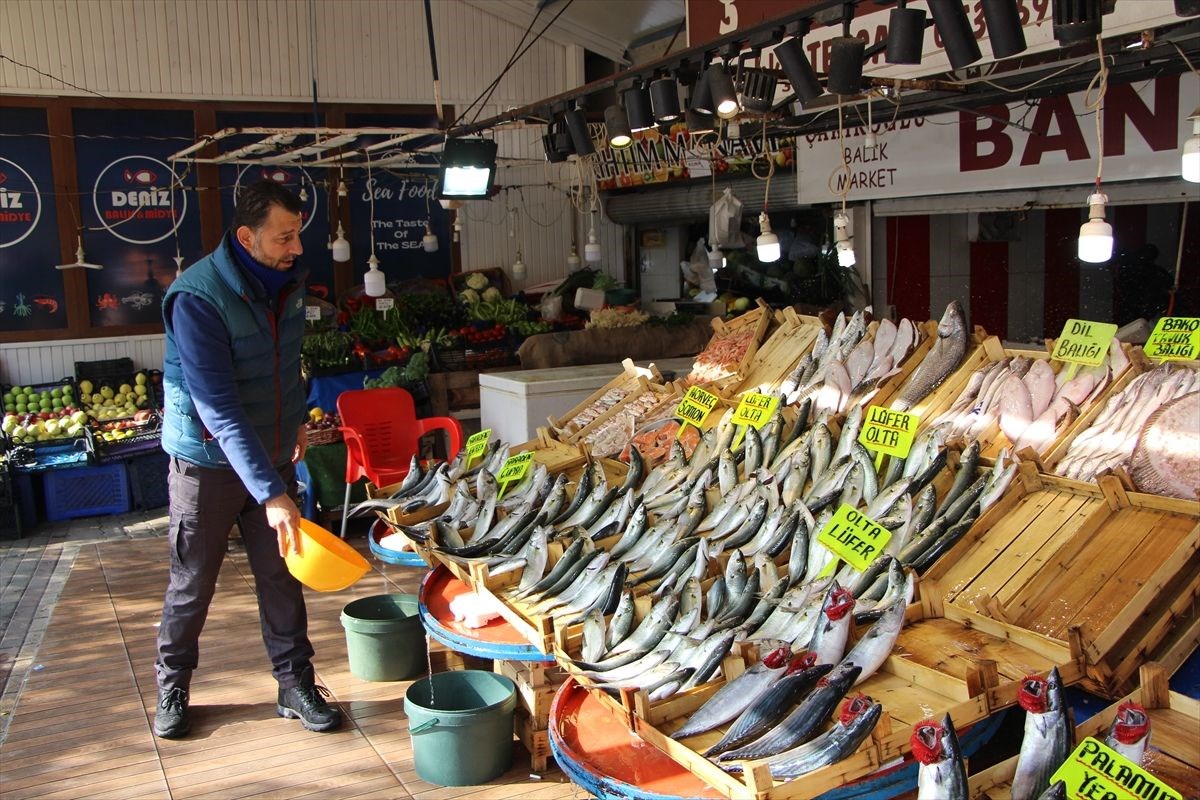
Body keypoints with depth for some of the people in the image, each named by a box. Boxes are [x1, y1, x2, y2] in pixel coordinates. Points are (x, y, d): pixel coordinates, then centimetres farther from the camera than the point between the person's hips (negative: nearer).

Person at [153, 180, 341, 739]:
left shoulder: (288, 281, -3)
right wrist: (270, 493, -34)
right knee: (192, 583, 9)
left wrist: (295, 420, 22)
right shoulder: (198, 296, -25)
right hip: (207, 462, -5)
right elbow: (218, 408, -30)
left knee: (281, 574, 8)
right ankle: (171, 687, 30)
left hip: (271, 456, 5)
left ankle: (295, 685, 21)